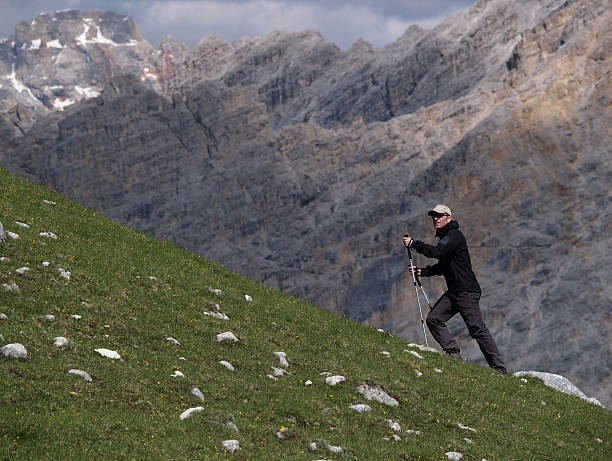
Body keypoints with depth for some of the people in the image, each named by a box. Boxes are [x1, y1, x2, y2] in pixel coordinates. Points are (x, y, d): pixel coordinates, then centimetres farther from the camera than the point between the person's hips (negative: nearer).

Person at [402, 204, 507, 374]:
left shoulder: (455, 235, -11)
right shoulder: (445, 237, 19)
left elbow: (436, 252, -26)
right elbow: (443, 266, 25)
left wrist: (413, 243, -19)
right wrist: (423, 271, 12)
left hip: (467, 291, -10)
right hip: (453, 292, 10)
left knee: (477, 328, -10)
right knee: (433, 318, -1)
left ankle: (499, 368, -7)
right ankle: (453, 352, 1)